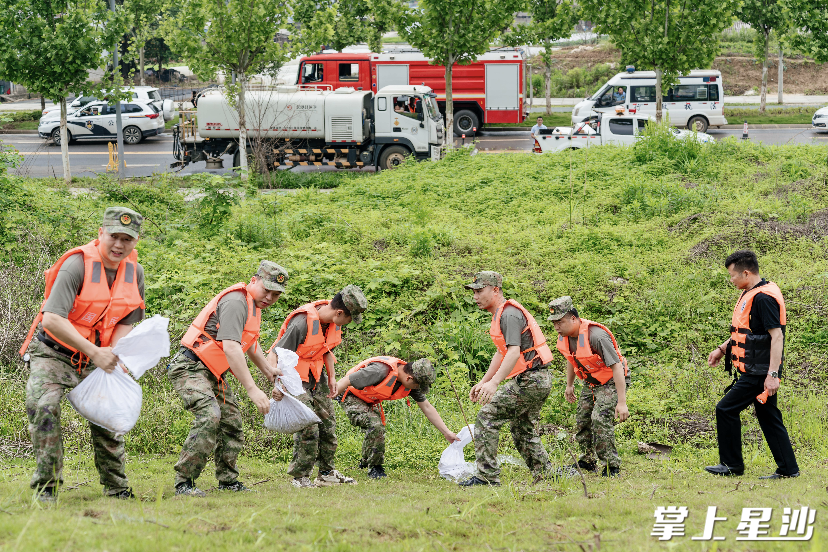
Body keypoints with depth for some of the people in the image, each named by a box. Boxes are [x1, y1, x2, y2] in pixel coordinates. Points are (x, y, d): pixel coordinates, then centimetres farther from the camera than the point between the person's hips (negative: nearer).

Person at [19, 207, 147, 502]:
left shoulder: (134, 272, -4)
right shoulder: (78, 265, -25)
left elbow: (125, 323, 5)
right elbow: (53, 319, -32)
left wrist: (114, 359, -13)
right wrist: (95, 354, -33)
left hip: (94, 357, 6)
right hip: (53, 352, -6)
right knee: (43, 408, -24)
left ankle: (117, 489, 16)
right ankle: (46, 487, -17)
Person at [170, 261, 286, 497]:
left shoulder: (253, 304, 14)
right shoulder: (236, 302, -21)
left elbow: (250, 343, 34)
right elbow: (231, 347, -30)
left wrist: (267, 369, 42)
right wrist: (252, 389, -33)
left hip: (212, 372, 11)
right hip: (190, 368, -11)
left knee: (231, 422, 11)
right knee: (209, 417, -26)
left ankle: (228, 480, 24)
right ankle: (184, 482, -24)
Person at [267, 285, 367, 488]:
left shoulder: (332, 321, -6)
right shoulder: (302, 323, -31)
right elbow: (274, 355, -31)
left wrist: (332, 377, 10)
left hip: (316, 375, 8)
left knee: (328, 424, 11)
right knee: (308, 428, -14)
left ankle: (327, 473, 22)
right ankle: (300, 477, -3)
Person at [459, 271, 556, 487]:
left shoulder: (509, 315, -16)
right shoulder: (500, 314, 18)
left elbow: (514, 352, -27)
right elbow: (502, 353, 26)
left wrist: (494, 383, -36)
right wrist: (482, 382, 23)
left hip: (529, 380, -11)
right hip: (540, 380, 11)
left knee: (487, 417, -10)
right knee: (523, 430, 19)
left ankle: (487, 476, -11)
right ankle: (545, 476, 21)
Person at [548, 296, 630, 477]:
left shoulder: (595, 336, -33)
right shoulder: (564, 336, -7)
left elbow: (617, 367, -33)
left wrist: (622, 403, -35)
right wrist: (569, 385, 26)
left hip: (611, 382, -8)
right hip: (590, 383, 8)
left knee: (600, 418, -22)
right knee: (582, 420, 8)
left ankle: (611, 466, -13)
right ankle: (587, 462, 27)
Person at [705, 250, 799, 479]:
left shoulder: (764, 298, -18)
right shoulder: (750, 294, 14)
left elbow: (776, 335, -23)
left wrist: (773, 374, -27)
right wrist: (722, 349, 26)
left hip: (759, 372, -10)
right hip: (755, 371, 10)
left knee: (726, 409, -5)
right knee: (768, 417, 10)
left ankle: (732, 464, 3)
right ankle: (788, 468, 12)